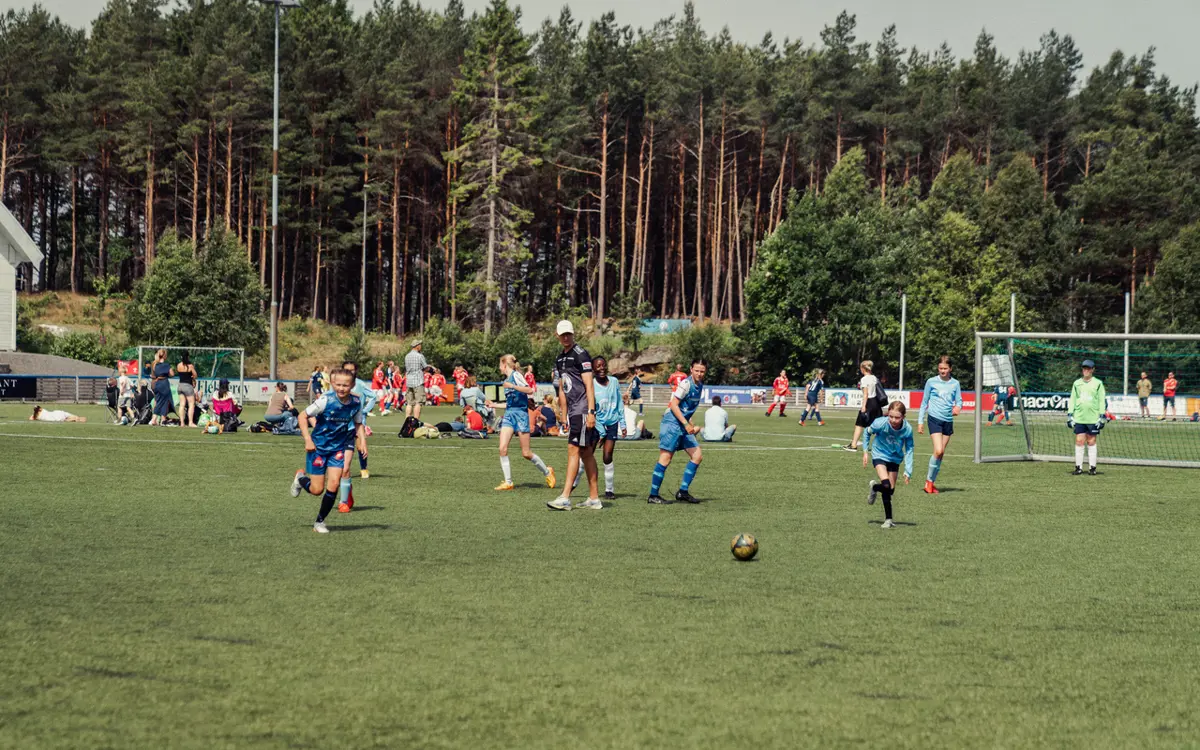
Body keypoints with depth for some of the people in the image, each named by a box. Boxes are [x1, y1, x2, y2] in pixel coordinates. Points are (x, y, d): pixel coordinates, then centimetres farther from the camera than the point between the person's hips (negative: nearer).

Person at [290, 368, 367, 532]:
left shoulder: (356, 403, -8)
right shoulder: (325, 401, -21)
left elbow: (358, 423, 11)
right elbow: (303, 417, -11)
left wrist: (362, 440, -4)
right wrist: (308, 439, -19)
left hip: (338, 448, 3)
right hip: (318, 447, -3)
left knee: (334, 485, -13)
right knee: (317, 490, -2)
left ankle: (320, 522, 6)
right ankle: (300, 478, 34)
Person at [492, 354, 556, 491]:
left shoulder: (515, 375, -6)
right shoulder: (507, 379, 17)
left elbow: (529, 390, -19)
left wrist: (512, 386, -25)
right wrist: (494, 405, 28)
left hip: (520, 413, -7)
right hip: (509, 414, 7)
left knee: (526, 453, -3)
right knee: (503, 448, -10)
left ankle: (547, 472, 19)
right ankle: (508, 482, -5)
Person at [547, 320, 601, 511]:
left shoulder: (581, 355, -9)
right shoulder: (560, 359, 17)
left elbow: (589, 385, -14)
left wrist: (591, 412, -19)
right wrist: (565, 416, 19)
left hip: (583, 410, -9)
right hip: (573, 411, 9)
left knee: (574, 450, -12)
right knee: (586, 453, 10)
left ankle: (565, 498, -16)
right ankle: (594, 498, 13)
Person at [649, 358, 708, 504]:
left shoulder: (699, 385, 13)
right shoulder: (686, 383, -15)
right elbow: (674, 405, -18)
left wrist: (691, 426, 22)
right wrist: (686, 424, -21)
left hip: (684, 426, 9)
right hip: (672, 423, -9)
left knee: (697, 456, 5)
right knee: (665, 459, -9)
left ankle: (683, 492, 10)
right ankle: (653, 495, -5)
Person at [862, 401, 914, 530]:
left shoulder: (907, 429, -24)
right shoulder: (880, 423, -28)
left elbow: (909, 450, -13)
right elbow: (867, 432, -6)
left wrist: (908, 472, -18)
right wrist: (865, 451, -7)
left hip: (895, 458, 3)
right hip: (879, 455, -3)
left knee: (890, 490, 7)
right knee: (886, 485, -21)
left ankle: (874, 487, 37)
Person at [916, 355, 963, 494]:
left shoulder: (955, 384, 8)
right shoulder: (931, 382, 2)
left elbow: (959, 400, 9)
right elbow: (924, 402, 7)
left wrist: (958, 407, -16)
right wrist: (920, 421, 4)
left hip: (948, 420, 3)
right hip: (935, 419, -3)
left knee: (941, 453, 6)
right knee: (938, 451, -17)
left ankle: (932, 482, 17)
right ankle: (929, 480, -3)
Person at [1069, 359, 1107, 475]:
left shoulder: (1097, 383, 2)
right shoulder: (1077, 383, 10)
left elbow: (1102, 400, 1)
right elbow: (1072, 400, 13)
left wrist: (1102, 416, -5)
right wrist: (1070, 415, 6)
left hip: (1093, 418, -2)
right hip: (1079, 418, 2)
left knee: (1091, 442, 1)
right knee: (1079, 442, -1)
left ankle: (1092, 467, 7)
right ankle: (1078, 467, 3)